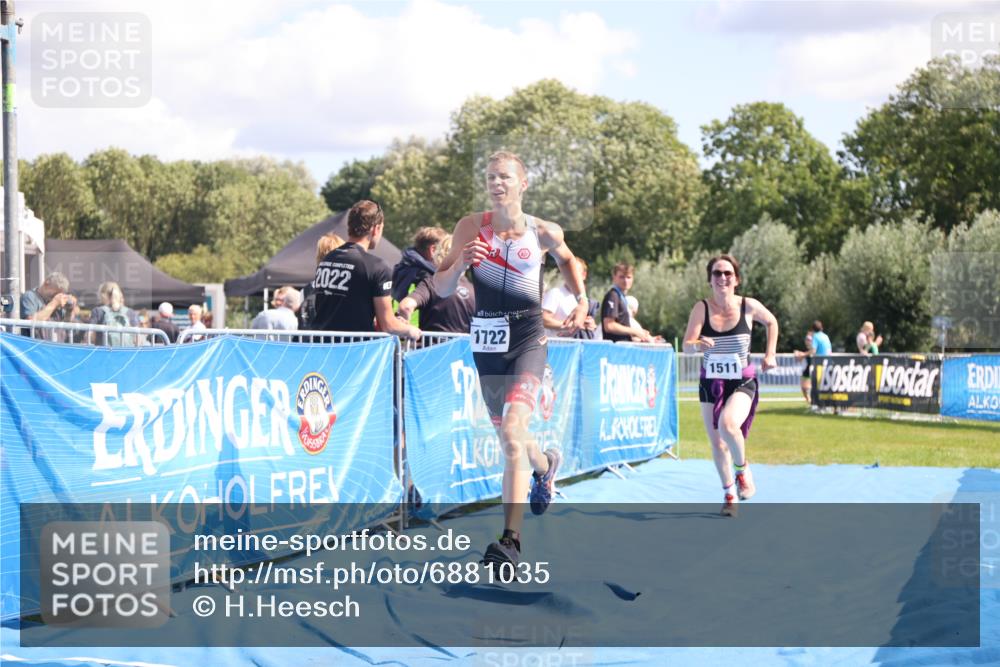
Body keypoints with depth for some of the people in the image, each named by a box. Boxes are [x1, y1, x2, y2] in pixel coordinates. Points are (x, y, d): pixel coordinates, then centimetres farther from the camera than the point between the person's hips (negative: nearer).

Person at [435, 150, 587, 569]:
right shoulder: (472, 227, -2)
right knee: (507, 437, 17)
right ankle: (545, 464, 55)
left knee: (512, 430, -22)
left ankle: (511, 540, -24)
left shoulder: (543, 232, -2)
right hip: (486, 341, 3)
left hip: (528, 339, -3)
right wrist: (460, 263, -20)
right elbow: (442, 289, -1)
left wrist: (581, 298, 7)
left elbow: (565, 258, 21)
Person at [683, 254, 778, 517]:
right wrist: (697, 345, -38)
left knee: (728, 424, -29)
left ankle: (743, 469, -2)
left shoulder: (749, 306, -7)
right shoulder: (702, 308, -8)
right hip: (710, 383, 2)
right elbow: (686, 345, -16)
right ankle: (729, 494, 25)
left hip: (742, 382, -2)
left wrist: (770, 354, 7)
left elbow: (771, 322, 14)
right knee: (717, 443, 6)